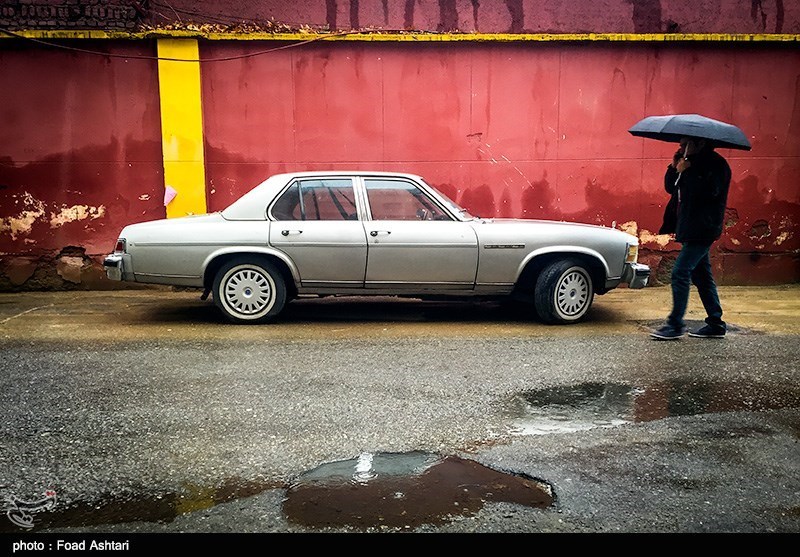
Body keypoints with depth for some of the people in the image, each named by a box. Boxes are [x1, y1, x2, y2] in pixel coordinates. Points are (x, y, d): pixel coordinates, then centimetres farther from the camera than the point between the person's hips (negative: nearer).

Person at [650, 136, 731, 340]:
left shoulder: (716, 164, -10)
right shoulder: (692, 162, 16)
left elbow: (709, 191, -25)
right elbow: (670, 188, 16)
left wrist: (686, 171, -20)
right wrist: (674, 167, 0)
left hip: (702, 230, -10)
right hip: (691, 229, 10)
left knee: (680, 272, -12)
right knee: (701, 275, 12)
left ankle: (675, 324, -6)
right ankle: (715, 324, 19)